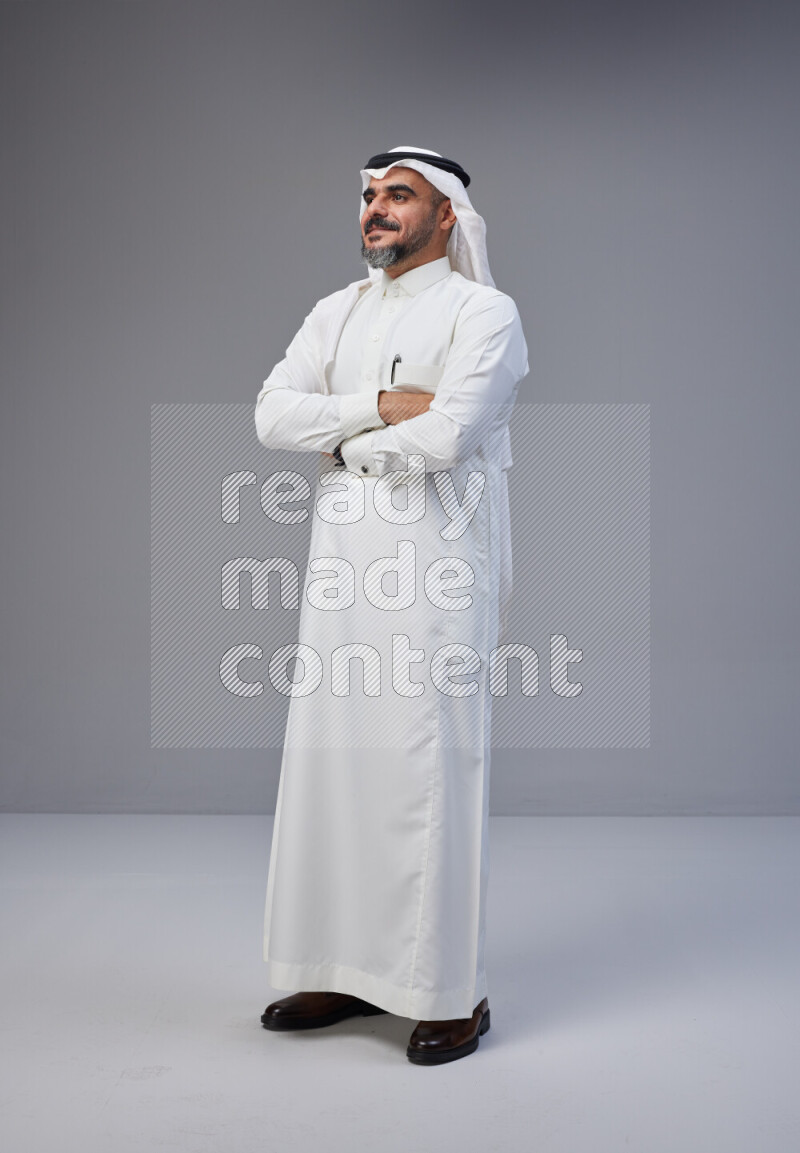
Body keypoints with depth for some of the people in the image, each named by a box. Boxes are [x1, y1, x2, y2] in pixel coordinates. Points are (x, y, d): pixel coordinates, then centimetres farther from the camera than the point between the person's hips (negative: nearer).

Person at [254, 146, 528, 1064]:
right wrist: (382, 405, -10)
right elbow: (273, 414, 2)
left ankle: (453, 994, 8)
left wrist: (344, 444, -3)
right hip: (342, 565, 6)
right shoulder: (337, 313, 16)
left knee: (431, 770, -5)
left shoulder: (482, 312, -2)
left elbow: (445, 436, -18)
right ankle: (350, 970, 22)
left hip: (434, 571, -6)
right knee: (331, 763, 8)